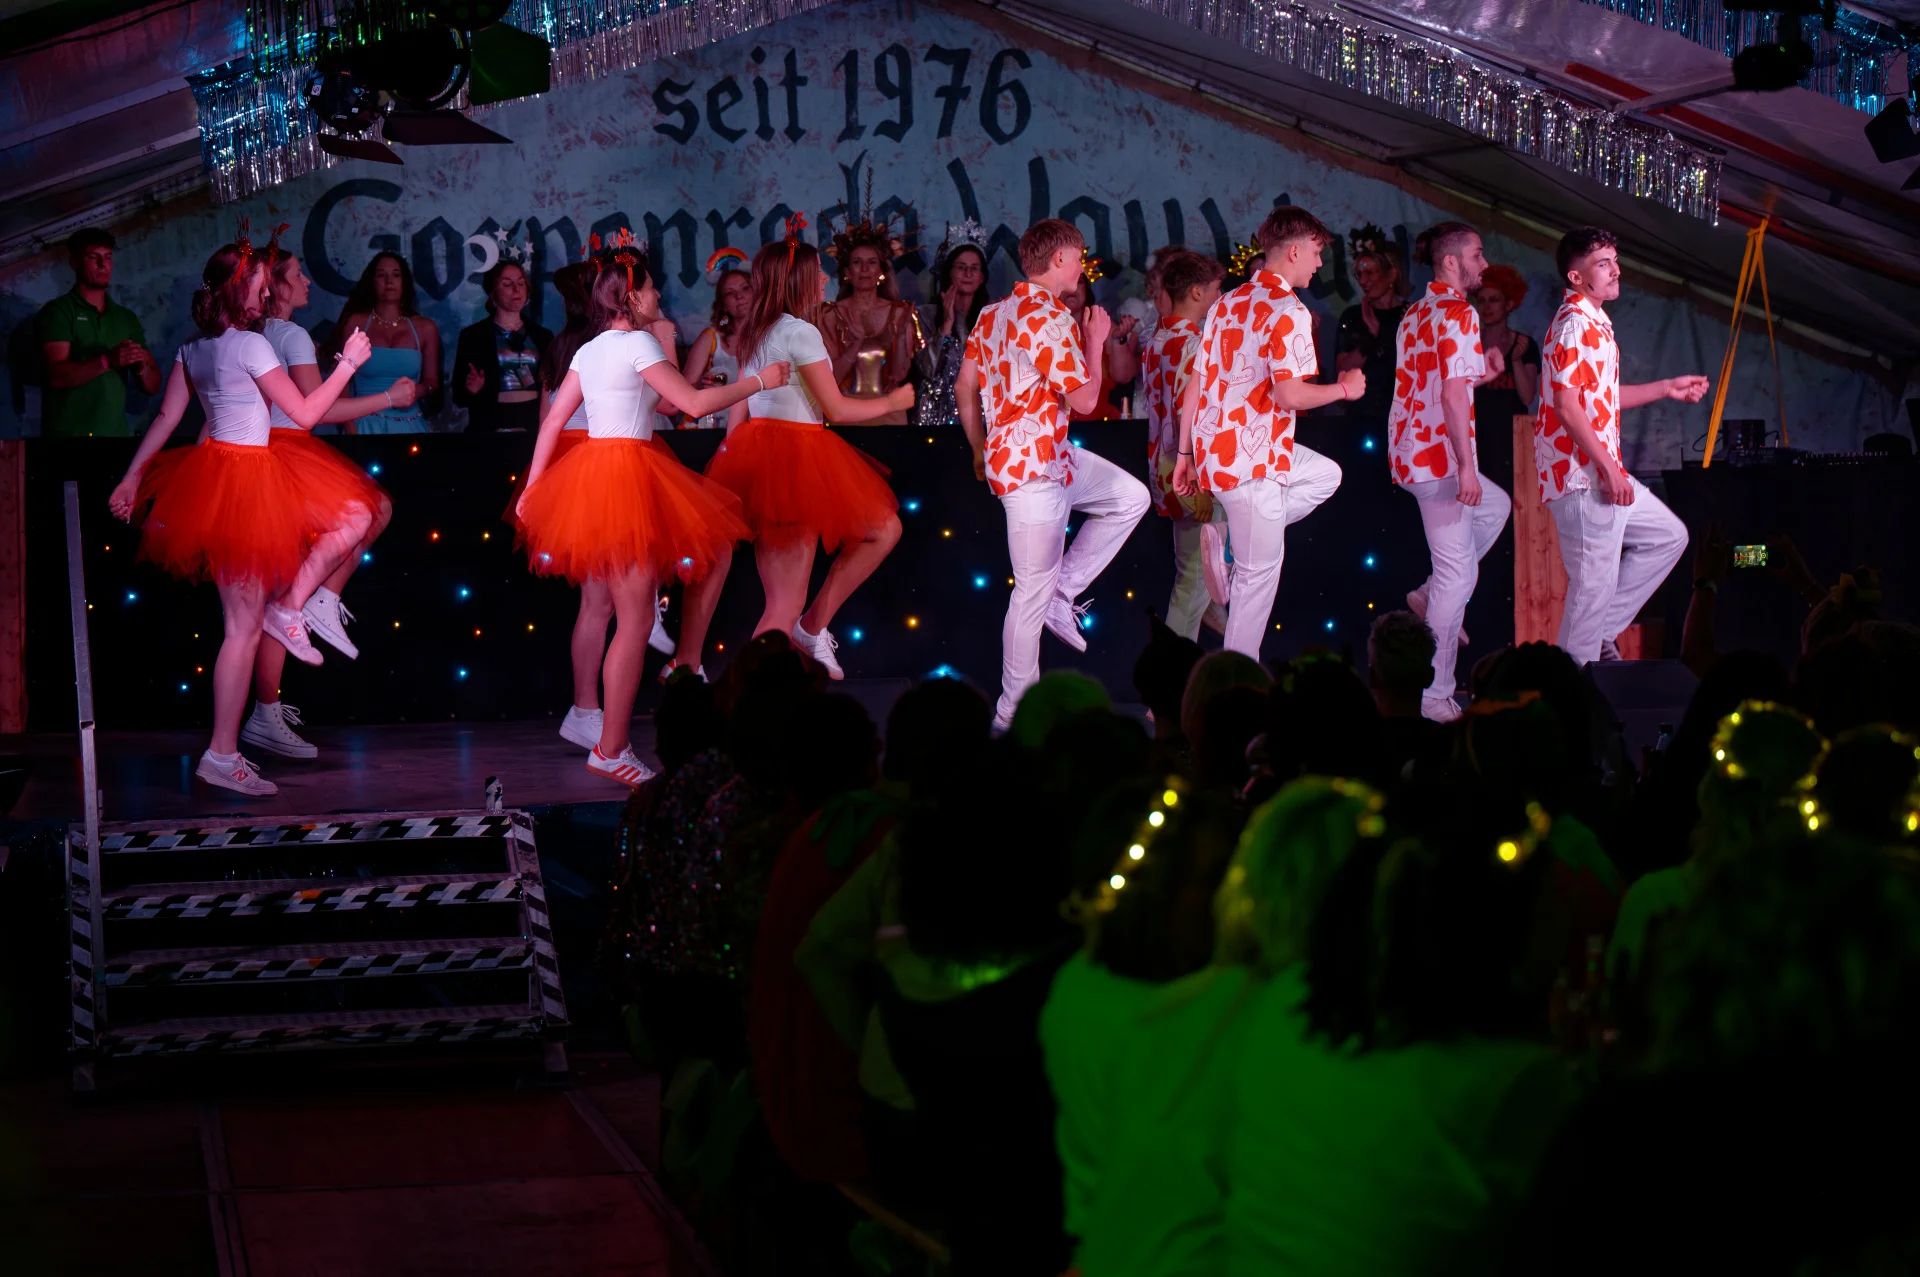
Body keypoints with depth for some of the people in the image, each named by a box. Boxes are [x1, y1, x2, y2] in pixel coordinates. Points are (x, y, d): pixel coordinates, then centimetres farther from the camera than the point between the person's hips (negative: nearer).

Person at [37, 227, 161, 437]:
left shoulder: (127, 318, 16)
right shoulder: (58, 312, 1)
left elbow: (153, 386, 12)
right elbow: (57, 376, -11)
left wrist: (142, 368, -10)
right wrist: (107, 361, -24)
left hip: (116, 433, 4)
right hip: (68, 435, -4)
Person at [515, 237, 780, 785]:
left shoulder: (590, 350, 14)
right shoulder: (638, 344, -9)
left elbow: (552, 420, 13)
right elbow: (694, 403, -13)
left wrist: (532, 488, 17)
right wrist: (758, 380, -2)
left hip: (589, 469, 9)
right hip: (627, 474, -9)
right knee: (635, 618, -6)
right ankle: (611, 750, -6)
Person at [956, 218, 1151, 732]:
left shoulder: (994, 314, 9)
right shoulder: (1051, 319, -19)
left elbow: (965, 388, 15)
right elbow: (1084, 400, -18)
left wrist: (980, 451, 24)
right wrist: (1095, 343, -4)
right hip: (1033, 467, -10)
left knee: (1130, 497, 19)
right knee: (1033, 592, -2)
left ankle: (1062, 592, 16)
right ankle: (1015, 714, 6)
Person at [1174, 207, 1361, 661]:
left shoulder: (1228, 304, 13)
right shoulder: (1288, 311, -14)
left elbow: (1195, 385, 14)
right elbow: (1289, 394, -22)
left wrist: (1186, 455, 18)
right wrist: (1345, 388, -5)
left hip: (1214, 447, 9)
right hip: (1252, 455, -9)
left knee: (1325, 474, 28)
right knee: (1260, 571, 2)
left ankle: (1235, 542, 16)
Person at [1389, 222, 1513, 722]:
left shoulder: (1415, 314, 15)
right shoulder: (1458, 314, -13)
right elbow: (1453, 397, -21)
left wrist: (1480, 370, 16)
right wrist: (1467, 467, -22)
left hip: (1409, 451, 9)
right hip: (1439, 456, -9)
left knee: (1495, 506, 31)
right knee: (1458, 574, -3)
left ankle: (1430, 596, 22)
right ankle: (1435, 696, -2)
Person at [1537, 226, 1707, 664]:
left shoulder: (1594, 323, 18)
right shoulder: (1574, 325, -15)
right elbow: (1567, 405, -22)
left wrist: (1667, 388, 26)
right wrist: (1609, 469, -23)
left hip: (1604, 474, 10)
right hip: (1582, 478, -10)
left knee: (1668, 536, 19)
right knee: (1593, 585, -6)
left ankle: (1601, 632, 18)